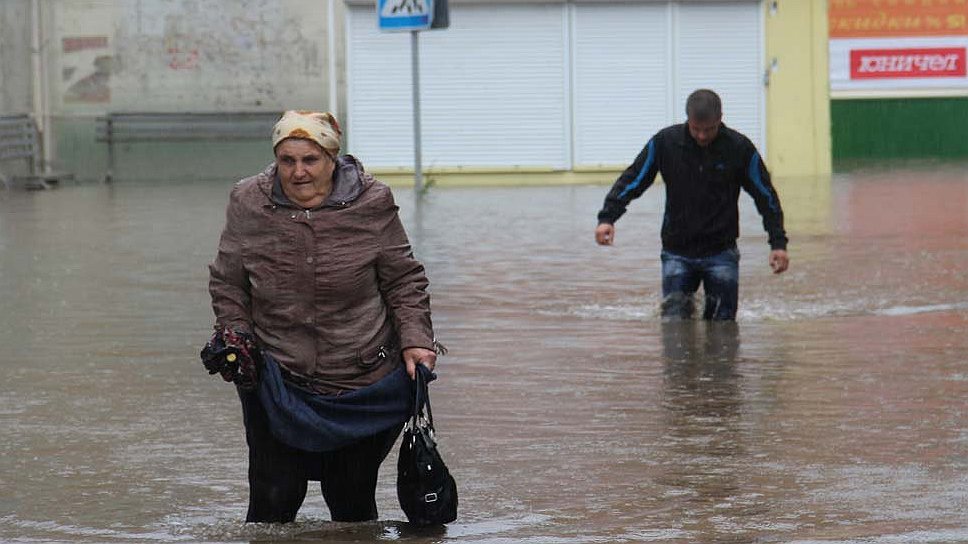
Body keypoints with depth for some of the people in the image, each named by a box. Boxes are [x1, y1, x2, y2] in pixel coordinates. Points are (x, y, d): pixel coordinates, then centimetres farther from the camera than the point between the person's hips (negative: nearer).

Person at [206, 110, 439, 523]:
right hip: (277, 384, 0)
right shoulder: (248, 205, -4)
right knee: (273, 500, -4)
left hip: (365, 387, 0)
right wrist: (234, 335, -8)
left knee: (353, 501, 8)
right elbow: (227, 283, 7)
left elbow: (404, 281, 3)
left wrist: (415, 340, -9)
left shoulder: (371, 203, -6)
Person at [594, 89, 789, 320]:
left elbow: (766, 196, 5)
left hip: (721, 252, 0)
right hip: (676, 251, 0)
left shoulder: (739, 147, -4)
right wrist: (607, 218, -13)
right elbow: (632, 180, 1)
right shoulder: (665, 142, -4)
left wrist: (778, 243, 0)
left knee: (722, 327, -4)